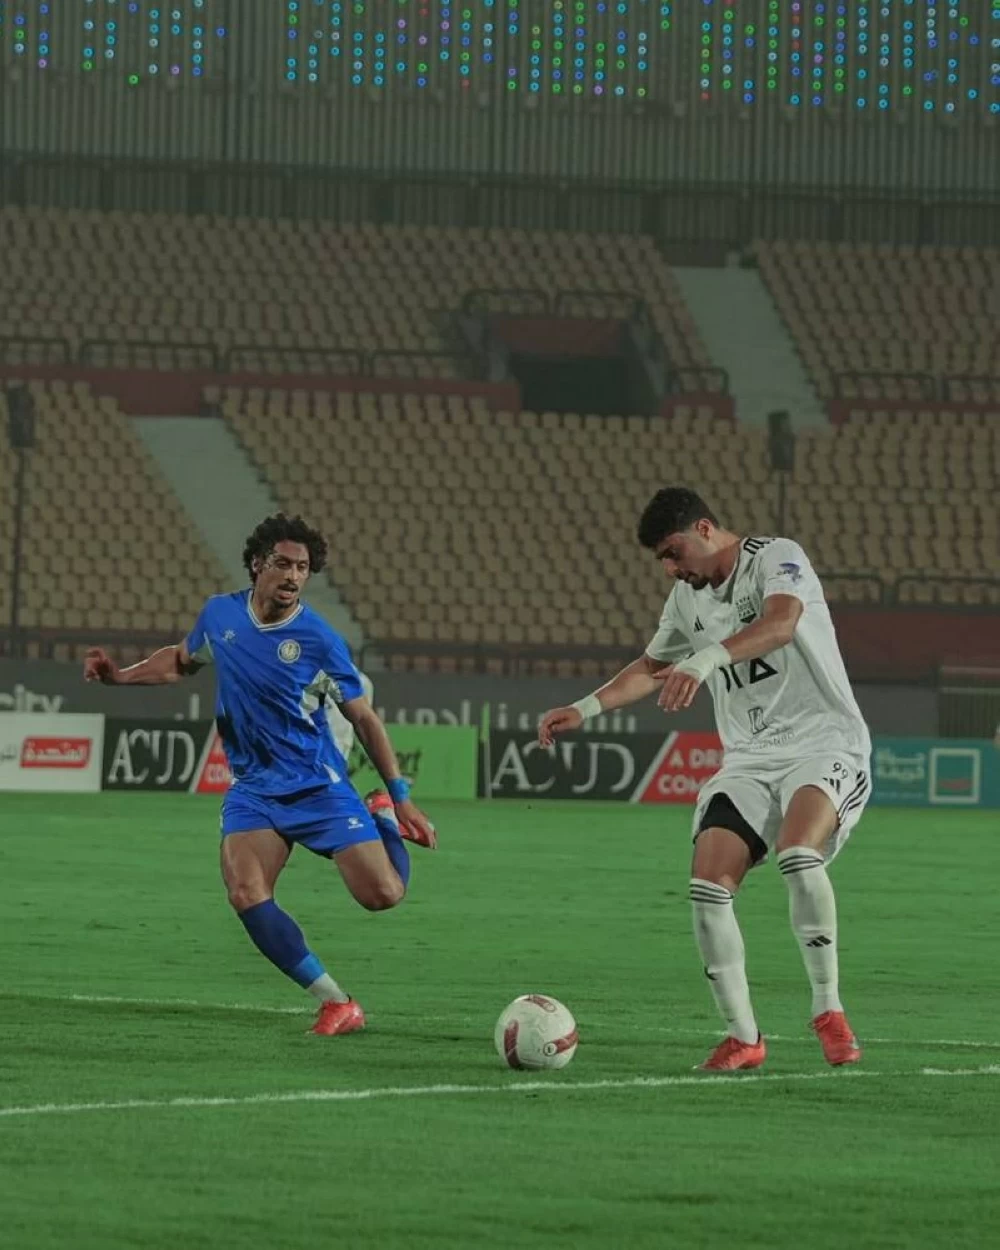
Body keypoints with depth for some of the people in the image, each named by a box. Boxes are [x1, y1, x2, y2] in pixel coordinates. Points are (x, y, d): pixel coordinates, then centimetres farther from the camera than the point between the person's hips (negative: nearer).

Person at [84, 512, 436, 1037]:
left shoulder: (318, 640, -12)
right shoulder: (219, 615, 0)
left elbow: (364, 719, -4)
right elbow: (180, 660, 23)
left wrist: (401, 797, -5)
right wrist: (119, 676, 8)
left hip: (317, 783, -3)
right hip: (253, 790, 3)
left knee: (382, 894, -14)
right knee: (246, 895, -23)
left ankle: (383, 818, 23)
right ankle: (335, 1004, -13)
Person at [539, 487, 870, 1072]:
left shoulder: (777, 558, -9)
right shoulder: (688, 597, 15)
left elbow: (780, 623, -31)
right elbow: (652, 668, 32)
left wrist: (707, 658, -47)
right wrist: (585, 709, 20)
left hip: (823, 743, -7)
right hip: (749, 758, 7)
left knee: (797, 854, -33)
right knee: (709, 882, -13)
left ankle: (829, 1010, -21)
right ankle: (743, 1035, -4)